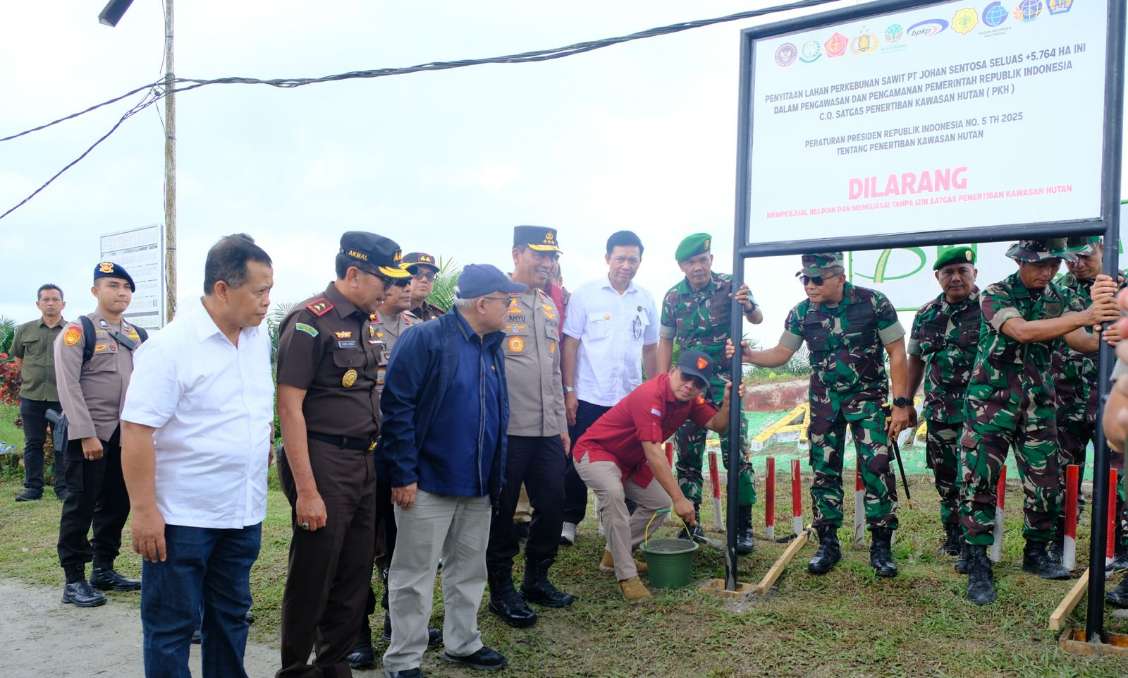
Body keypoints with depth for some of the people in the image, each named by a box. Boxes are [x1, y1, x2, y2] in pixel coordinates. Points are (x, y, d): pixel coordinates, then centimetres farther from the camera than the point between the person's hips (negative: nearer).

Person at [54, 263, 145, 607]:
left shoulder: (138, 336, 11)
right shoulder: (78, 331, -6)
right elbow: (68, 386, -13)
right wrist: (86, 435, -18)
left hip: (127, 435, 6)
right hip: (89, 434, -6)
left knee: (117, 504, 11)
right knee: (81, 506, 1)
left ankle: (104, 570, 24)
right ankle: (74, 581, 9)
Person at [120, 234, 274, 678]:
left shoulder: (259, 337, 4)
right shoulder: (170, 346, -17)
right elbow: (136, 431, -18)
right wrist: (143, 510, -19)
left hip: (244, 513, 7)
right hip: (182, 518, -6)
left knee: (231, 616, 18)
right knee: (172, 626, 7)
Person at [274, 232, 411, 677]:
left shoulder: (368, 322, 12)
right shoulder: (310, 321, -13)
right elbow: (289, 407, -16)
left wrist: (374, 461, 12)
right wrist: (306, 490, -19)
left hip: (364, 465, 8)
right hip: (324, 465, -8)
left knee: (355, 577, 15)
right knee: (311, 581, 5)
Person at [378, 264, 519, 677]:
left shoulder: (493, 348, 10)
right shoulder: (425, 339, -14)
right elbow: (396, 408, -17)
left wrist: (497, 477, 13)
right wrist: (403, 474, -19)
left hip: (479, 487, 7)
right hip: (428, 484, -7)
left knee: (469, 571, 18)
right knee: (415, 577, 4)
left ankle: (462, 643, 34)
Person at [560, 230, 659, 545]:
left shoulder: (646, 300, 7)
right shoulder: (586, 294, -3)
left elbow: (650, 349, 14)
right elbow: (570, 344, -4)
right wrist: (569, 391, -9)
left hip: (630, 398, 3)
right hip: (589, 397, -3)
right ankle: (569, 520, 18)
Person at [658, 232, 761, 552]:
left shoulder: (729, 285, -7)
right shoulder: (673, 297, 1)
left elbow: (758, 319, -13)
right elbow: (666, 341, 9)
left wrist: (748, 306, -37)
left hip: (726, 382, -3)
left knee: (736, 454, -5)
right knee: (687, 455, 6)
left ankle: (743, 526, 6)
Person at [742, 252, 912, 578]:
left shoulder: (874, 303, -14)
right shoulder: (802, 313, -5)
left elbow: (897, 353, -10)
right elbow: (781, 353, 2)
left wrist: (901, 404, -13)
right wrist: (748, 355, -18)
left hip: (868, 397, -3)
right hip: (824, 402, 3)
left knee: (877, 467, -10)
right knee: (824, 471, 5)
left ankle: (880, 546, 4)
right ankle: (828, 544, 17)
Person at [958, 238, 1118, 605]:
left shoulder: (1058, 298, 6)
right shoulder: (994, 295, -10)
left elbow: (1081, 342, -8)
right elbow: (1021, 331, -27)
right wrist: (1085, 316, -36)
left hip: (1038, 406, 5)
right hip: (991, 403, -5)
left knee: (1046, 485, 7)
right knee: (979, 484, -6)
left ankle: (1036, 553, 27)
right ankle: (978, 566, 2)